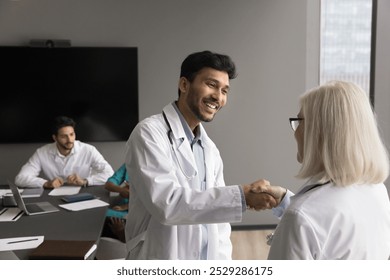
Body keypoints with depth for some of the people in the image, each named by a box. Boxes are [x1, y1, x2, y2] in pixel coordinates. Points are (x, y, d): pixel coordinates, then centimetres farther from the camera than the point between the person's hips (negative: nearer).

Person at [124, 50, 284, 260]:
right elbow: (166, 203, -26)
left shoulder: (210, 150, 7)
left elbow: (218, 221, 8)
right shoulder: (149, 133, -13)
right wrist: (241, 196, -29)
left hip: (208, 263, 6)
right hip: (160, 264, -6)